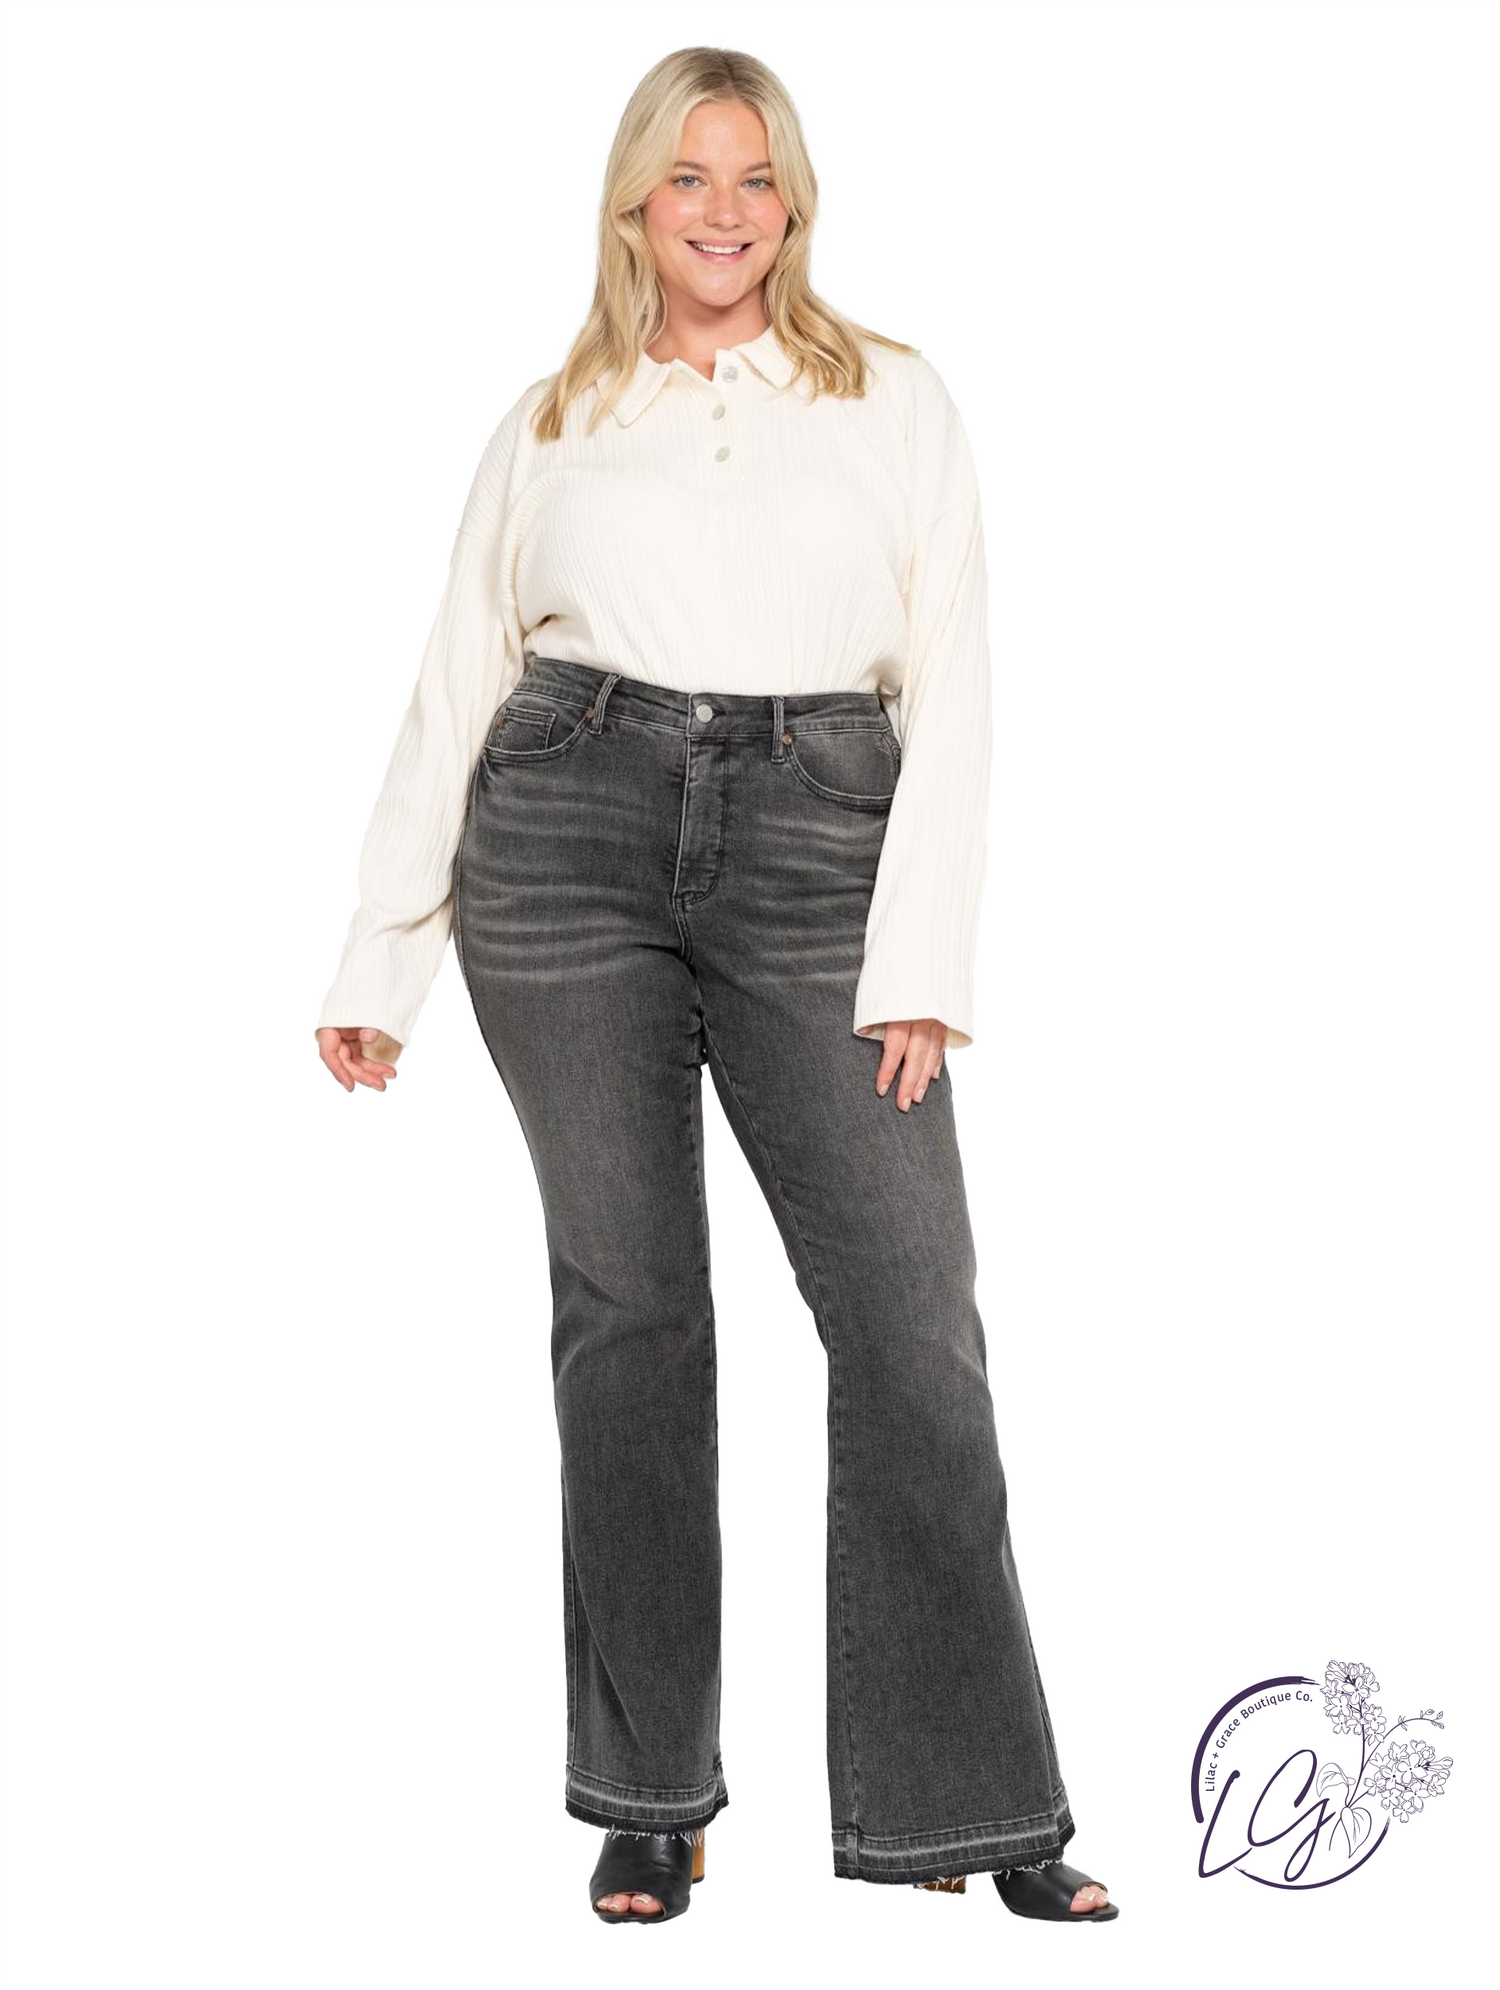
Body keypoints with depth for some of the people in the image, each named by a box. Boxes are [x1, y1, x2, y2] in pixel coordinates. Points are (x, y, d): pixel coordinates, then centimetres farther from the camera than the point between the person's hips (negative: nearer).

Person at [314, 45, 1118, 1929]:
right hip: (571, 848, 1)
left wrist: (919, 958, -5)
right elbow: (453, 692, 15)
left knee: (910, 1307, -8)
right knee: (628, 1309, 2)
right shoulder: (549, 425, 15)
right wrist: (377, 962, 12)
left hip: (812, 849, 0)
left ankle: (964, 1801, 1)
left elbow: (950, 691, 6)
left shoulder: (897, 402, 13)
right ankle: (648, 1792, 14)